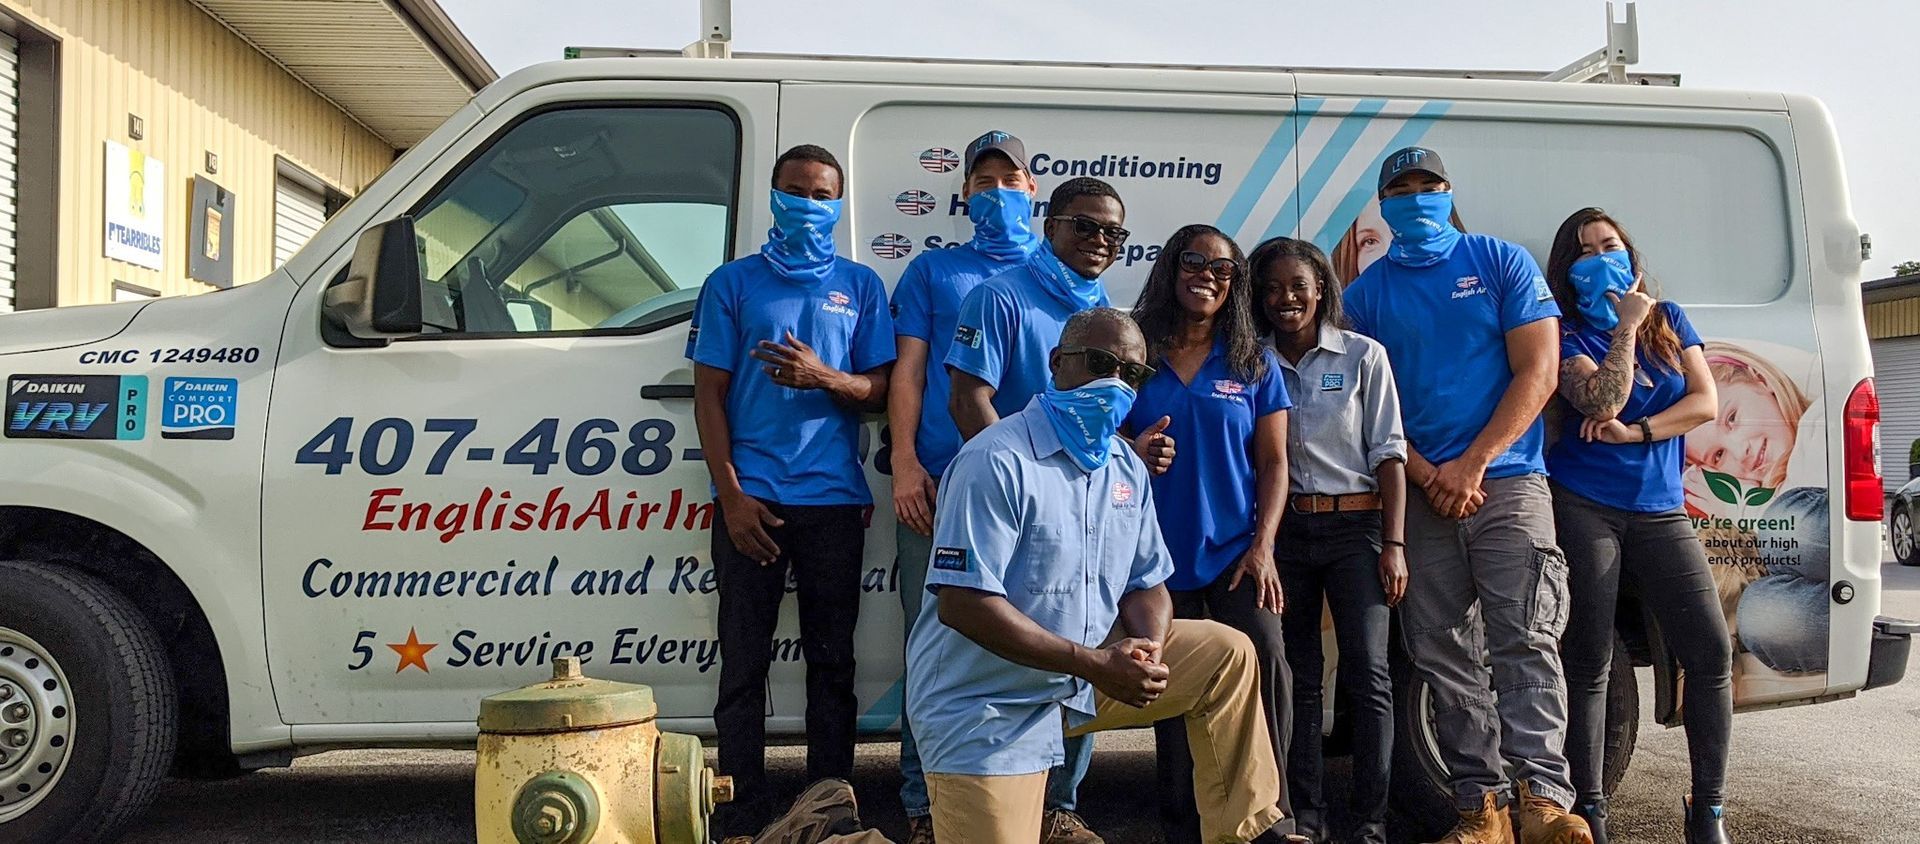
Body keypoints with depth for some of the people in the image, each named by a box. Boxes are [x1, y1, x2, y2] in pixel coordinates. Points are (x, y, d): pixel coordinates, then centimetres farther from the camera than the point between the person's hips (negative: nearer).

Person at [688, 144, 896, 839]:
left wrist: (824, 377, -15)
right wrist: (731, 495, -6)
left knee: (832, 662, 6)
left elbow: (879, 391, 7)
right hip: (751, 500, -1)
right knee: (744, 663, 2)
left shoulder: (860, 286, 11)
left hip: (833, 500, 1)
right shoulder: (732, 283, 8)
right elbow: (709, 395, 4)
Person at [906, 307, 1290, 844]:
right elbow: (961, 602, -27)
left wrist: (1149, 648, -15)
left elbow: (1147, 584, 10)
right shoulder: (997, 462, -21)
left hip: (1088, 675, 7)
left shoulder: (1128, 469, 5)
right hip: (986, 705, -7)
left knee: (1226, 653, 0)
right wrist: (1095, 664, -28)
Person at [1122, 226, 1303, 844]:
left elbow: (1272, 463, 4)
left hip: (1236, 553, 0)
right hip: (1160, 557, 1)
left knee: (1265, 659, -20)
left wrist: (1263, 546, -6)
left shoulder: (1254, 364, 8)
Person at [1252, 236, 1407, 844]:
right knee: (1298, 676, 5)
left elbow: (1389, 454, 0)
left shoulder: (1363, 356, 3)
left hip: (1355, 525, -2)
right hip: (1285, 530, 2)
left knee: (1368, 673, -7)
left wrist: (1393, 545, -7)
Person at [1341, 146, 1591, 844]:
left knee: (1525, 640, -11)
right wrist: (1430, 476, -7)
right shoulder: (1367, 292, 11)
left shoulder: (1503, 263, 7)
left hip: (1507, 481, -2)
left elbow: (1537, 375, -1)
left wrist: (1472, 465, -9)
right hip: (1420, 495, 2)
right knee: (1442, 655, 1)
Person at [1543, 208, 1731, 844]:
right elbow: (1602, 402, -16)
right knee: (1588, 663, -3)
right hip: (1584, 508, -3)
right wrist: (1627, 326, -9)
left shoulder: (1669, 321, 14)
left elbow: (1705, 402, 3)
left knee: (1711, 650, -7)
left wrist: (1634, 432, -10)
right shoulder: (1567, 333, 2)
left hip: (1659, 511, 4)